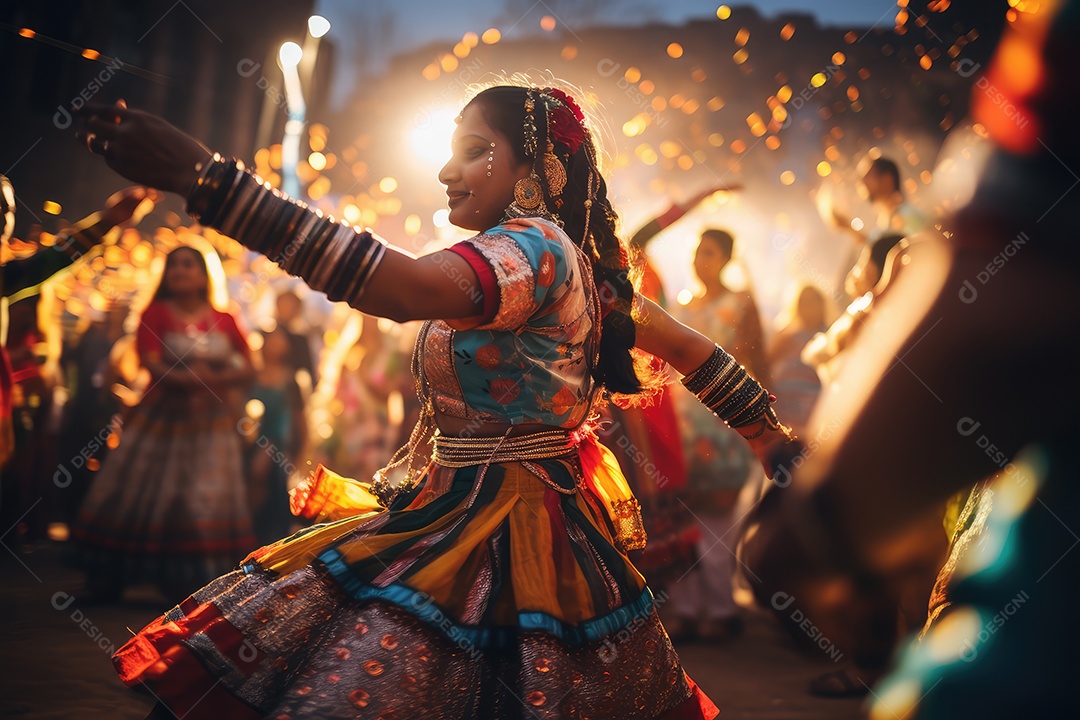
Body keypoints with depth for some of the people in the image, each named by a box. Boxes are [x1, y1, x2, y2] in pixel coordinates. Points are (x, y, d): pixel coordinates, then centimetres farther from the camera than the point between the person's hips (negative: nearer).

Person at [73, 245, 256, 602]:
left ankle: (204, 583, 4)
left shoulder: (224, 320, 6)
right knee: (134, 496, 0)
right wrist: (190, 379, -21)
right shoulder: (155, 314, 1)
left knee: (209, 502, -3)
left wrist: (215, 380, -16)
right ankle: (108, 581, 10)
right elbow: (150, 363, -11)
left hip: (211, 420, 1)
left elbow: (246, 368, 1)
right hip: (162, 415, -1)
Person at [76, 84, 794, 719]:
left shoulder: (534, 246, -19)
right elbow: (689, 347, 20)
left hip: (485, 534, -10)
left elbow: (404, 287, -37)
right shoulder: (580, 260, 13)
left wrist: (201, 175, -41)